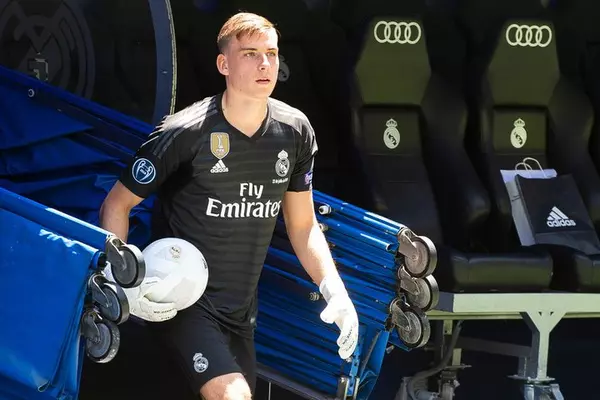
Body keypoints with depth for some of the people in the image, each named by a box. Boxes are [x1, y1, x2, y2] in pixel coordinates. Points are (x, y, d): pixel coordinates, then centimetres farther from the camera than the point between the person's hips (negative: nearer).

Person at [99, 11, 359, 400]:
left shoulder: (295, 131, -2)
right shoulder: (184, 133, -17)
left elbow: (302, 225, 9)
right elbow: (117, 205, -7)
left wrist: (335, 291, -5)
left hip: (241, 310, 6)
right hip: (182, 300, -6)